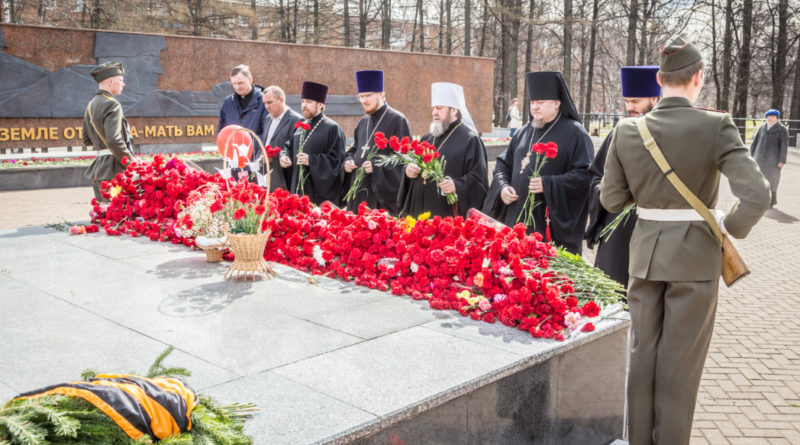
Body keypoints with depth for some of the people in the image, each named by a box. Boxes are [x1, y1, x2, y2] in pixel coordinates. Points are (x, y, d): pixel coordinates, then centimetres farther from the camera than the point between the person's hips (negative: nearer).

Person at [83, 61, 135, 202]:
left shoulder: (91, 105, 15)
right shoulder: (112, 105, -13)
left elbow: (87, 141, 21)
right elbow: (114, 141, -24)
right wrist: (132, 164, -15)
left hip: (98, 169, 9)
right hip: (114, 170, -9)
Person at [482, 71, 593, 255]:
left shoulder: (574, 133, -4)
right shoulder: (525, 132, 16)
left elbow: (585, 174, -12)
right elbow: (503, 164, 21)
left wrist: (548, 185, -21)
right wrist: (502, 187, 1)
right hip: (518, 218, 6)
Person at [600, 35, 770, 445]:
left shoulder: (628, 130, -6)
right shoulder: (715, 126, -14)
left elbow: (611, 199, 1)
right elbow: (757, 196, -21)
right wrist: (731, 227, -3)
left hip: (645, 252, 3)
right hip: (695, 255, -3)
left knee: (642, 354, 16)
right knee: (680, 362, 10)